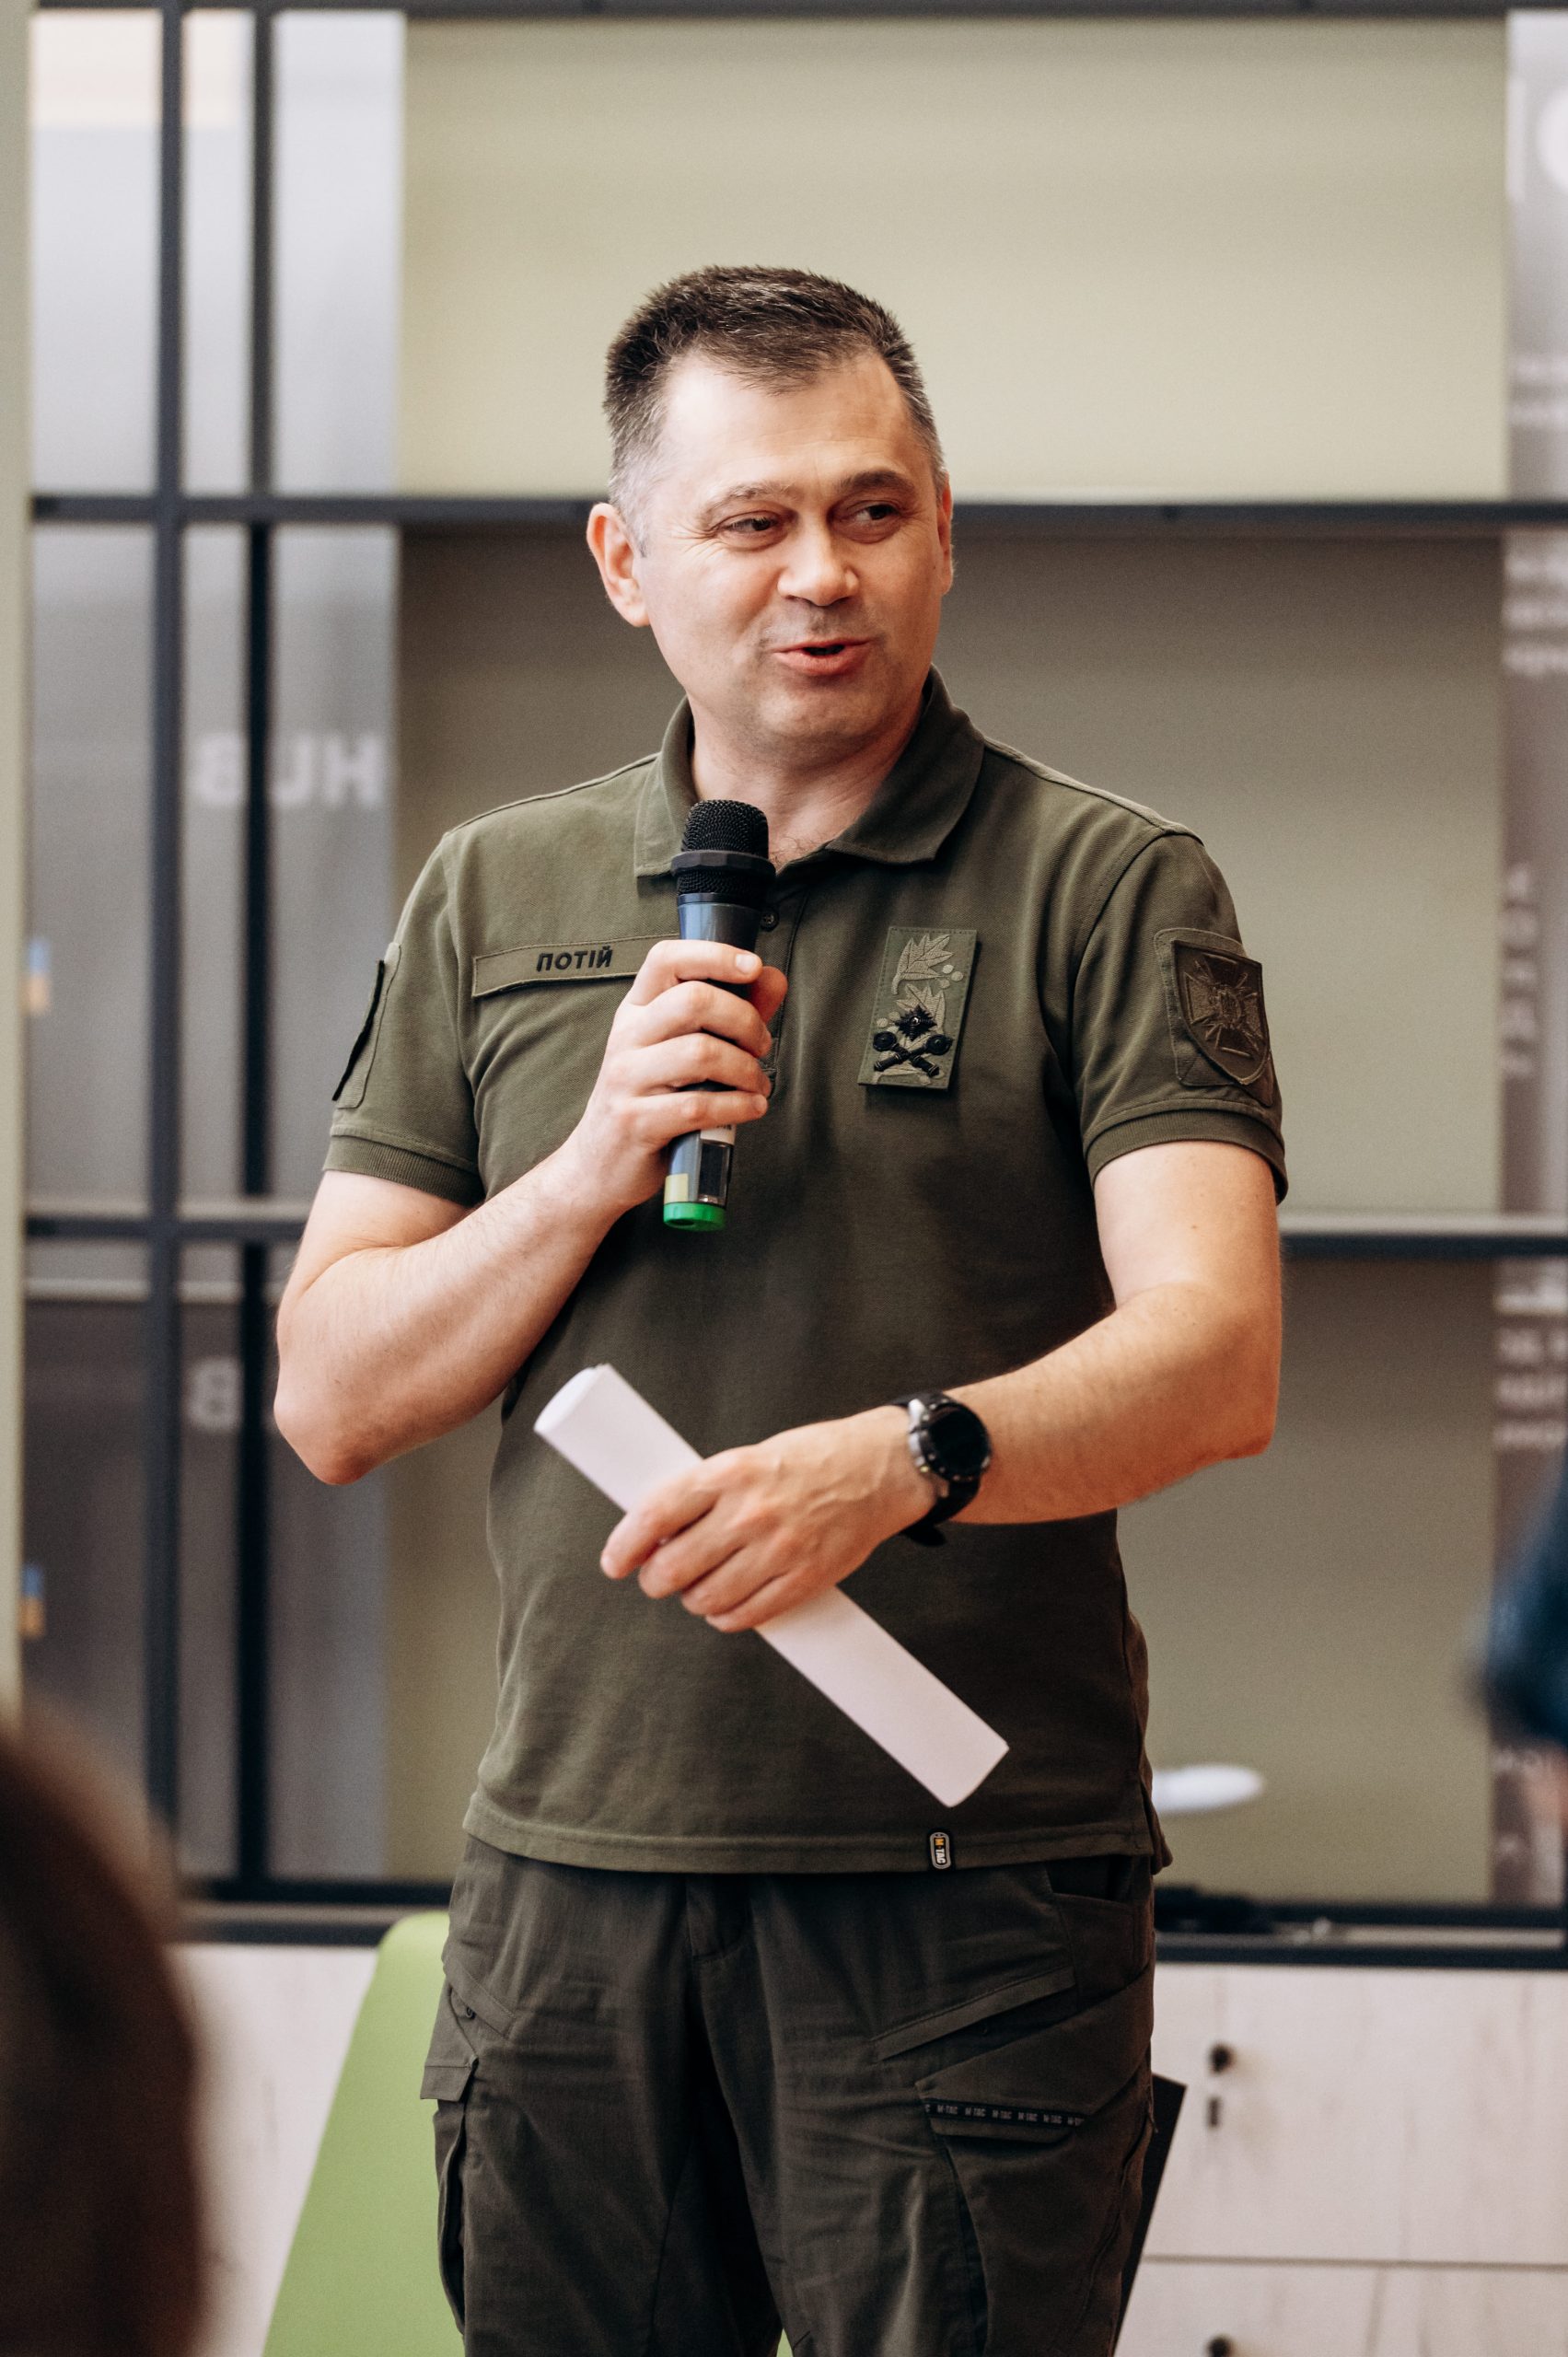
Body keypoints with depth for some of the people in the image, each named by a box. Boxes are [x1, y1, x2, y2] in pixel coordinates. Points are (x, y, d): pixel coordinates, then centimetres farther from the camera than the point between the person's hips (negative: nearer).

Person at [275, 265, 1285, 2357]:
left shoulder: (1108, 893, 0)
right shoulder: (495, 902, 13)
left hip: (969, 1876, -3)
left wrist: (900, 1459, -30)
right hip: (571, 1872, 4)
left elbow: (1213, 1360, -12)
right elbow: (334, 1401, 9)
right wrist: (598, 1167, -7)